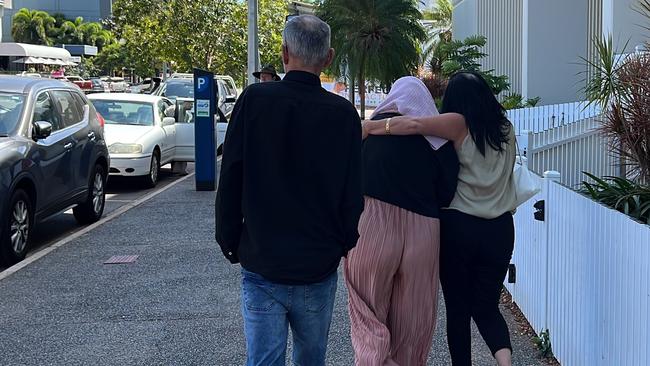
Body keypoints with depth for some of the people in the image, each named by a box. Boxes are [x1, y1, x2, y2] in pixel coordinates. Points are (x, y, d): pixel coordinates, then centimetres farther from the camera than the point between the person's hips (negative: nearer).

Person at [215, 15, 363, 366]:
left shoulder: (253, 100, -8)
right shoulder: (343, 114, -6)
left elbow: (229, 182, -4)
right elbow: (353, 196, -2)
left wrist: (229, 243, 8)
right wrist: (344, 246, 14)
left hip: (261, 267, -1)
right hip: (319, 269, 1)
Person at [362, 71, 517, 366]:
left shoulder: (460, 124, -8)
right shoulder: (505, 129, 7)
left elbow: (414, 125, -25)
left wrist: (368, 127, -16)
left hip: (458, 227, -4)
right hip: (499, 230, 4)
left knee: (458, 307, 8)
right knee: (487, 306, 12)